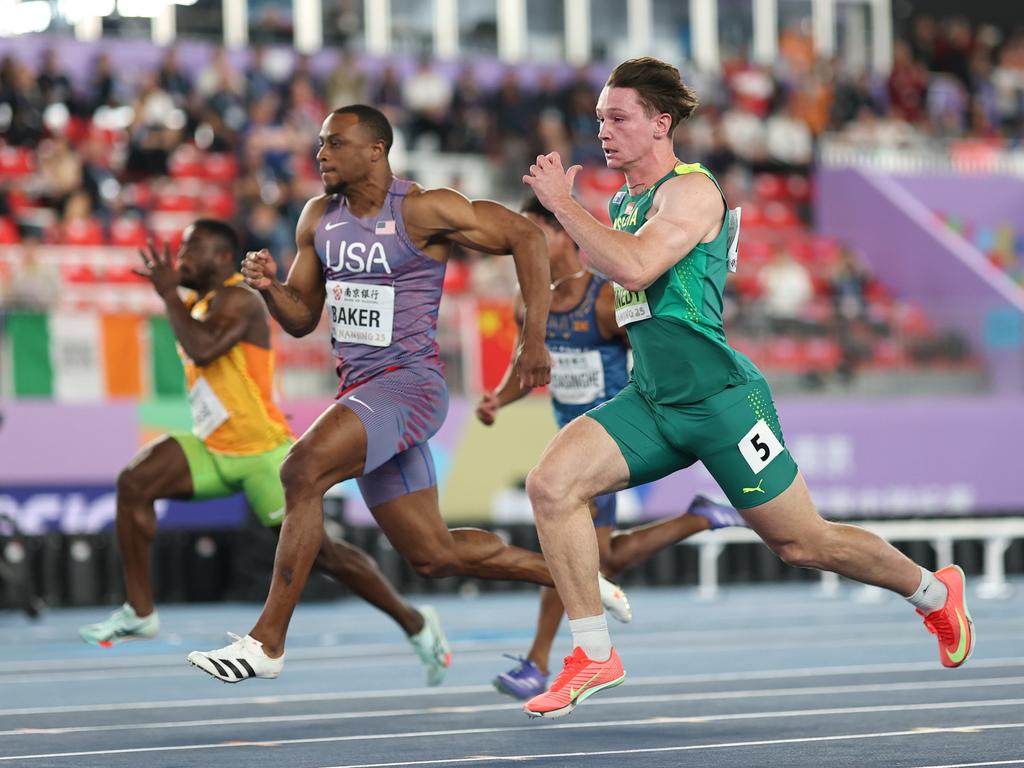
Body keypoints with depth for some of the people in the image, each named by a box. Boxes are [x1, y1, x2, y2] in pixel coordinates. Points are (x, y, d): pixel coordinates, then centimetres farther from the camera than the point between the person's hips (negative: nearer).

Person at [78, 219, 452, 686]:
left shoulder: (237, 301, -17)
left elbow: (203, 349, -34)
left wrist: (168, 293, -25)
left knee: (319, 552, -5)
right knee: (134, 483, -11)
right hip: (213, 450, 8)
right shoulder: (197, 303, 11)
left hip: (263, 452, -8)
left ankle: (415, 624, 10)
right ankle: (140, 613, -6)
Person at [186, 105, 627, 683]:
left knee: (303, 469, -28)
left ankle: (267, 642, -24)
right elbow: (302, 318, 17)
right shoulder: (319, 219, 10)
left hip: (410, 384, -8)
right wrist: (270, 287, -6)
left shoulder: (422, 210, -11)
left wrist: (534, 341, -13)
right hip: (360, 391, 8)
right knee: (433, 554, 11)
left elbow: (525, 237, -9)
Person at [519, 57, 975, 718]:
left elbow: (635, 267, -28)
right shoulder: (622, 204, 14)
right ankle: (595, 656, -8)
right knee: (551, 484, -15)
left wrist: (563, 203, -21)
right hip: (650, 398, 7)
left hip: (718, 397, -7)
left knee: (803, 543, 3)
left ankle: (935, 592, 30)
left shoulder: (691, 189, -12)